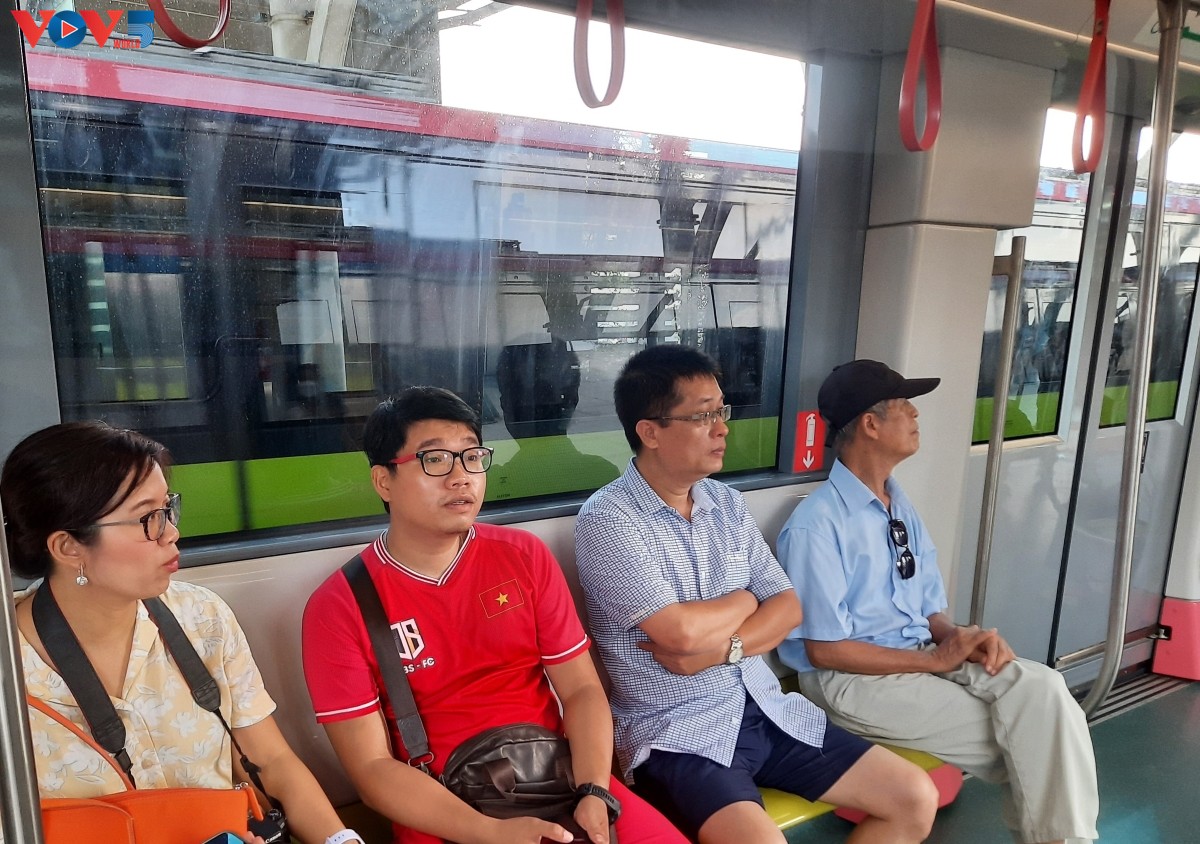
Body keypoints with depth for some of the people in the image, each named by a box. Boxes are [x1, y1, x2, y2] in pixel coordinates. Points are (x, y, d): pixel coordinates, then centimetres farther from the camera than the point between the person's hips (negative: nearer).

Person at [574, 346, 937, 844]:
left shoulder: (727, 503, 7)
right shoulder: (607, 520, -14)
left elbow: (787, 606, 5)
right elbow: (682, 632, -22)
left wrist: (724, 648, -13)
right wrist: (746, 598, -3)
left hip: (764, 709, 7)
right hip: (676, 734, -6)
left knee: (917, 799, 3)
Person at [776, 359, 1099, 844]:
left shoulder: (902, 509, 10)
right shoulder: (816, 526, -17)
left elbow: (928, 610, 13)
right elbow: (825, 651, -17)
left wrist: (959, 639, -10)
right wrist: (935, 660, -14)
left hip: (925, 656, 7)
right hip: (852, 678, -7)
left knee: (1040, 687, -16)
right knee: (1012, 738, -15)